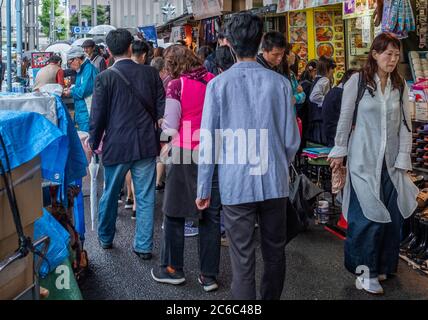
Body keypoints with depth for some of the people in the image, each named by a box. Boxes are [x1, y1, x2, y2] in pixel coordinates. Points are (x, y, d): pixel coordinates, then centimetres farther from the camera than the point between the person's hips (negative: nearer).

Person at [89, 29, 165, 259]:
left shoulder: (104, 78, -8)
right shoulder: (150, 73, -2)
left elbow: (97, 115, -5)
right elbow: (161, 109, 2)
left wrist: (93, 143, 9)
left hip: (116, 146, -1)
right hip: (146, 145, 1)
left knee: (110, 195, 17)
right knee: (145, 198, 8)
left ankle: (105, 238, 35)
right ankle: (144, 246, 14)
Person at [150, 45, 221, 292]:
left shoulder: (177, 86, -9)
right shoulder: (213, 80, 2)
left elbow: (171, 130, -8)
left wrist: (163, 124, 12)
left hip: (186, 155, -4)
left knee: (175, 214, 12)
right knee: (211, 216, 10)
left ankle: (173, 269, 24)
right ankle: (209, 276, 17)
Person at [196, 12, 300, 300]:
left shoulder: (218, 84, -6)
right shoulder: (280, 83, -2)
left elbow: (208, 143, -6)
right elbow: (292, 140, 2)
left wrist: (204, 188, 4)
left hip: (236, 185, -2)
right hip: (275, 182, 2)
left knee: (243, 259, 5)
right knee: (275, 252, 19)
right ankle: (272, 296, 36)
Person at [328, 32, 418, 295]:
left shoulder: (400, 85, 7)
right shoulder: (357, 81, -5)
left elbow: (405, 124, 7)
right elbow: (345, 119, 0)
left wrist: (403, 159, 2)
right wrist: (339, 152, 2)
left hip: (391, 160, 4)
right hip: (364, 158, -4)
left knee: (392, 214, 6)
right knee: (369, 214, -4)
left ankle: (382, 265, 24)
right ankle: (365, 271, 10)